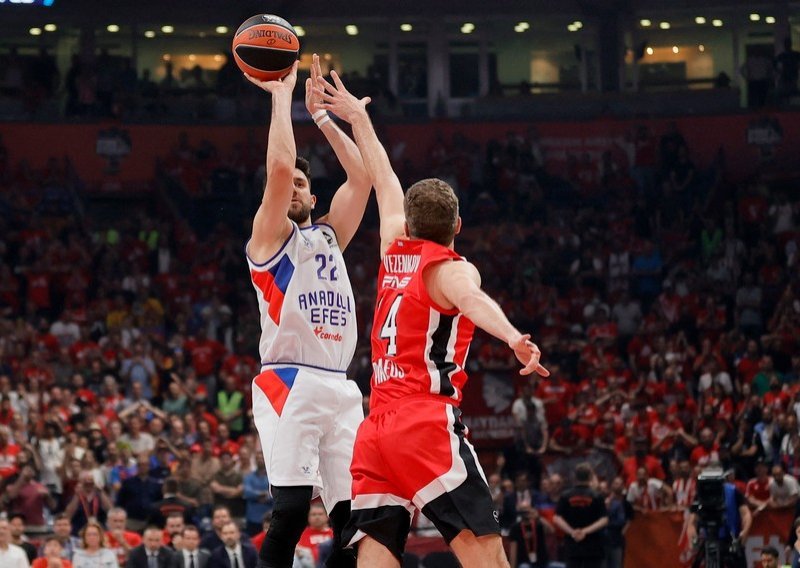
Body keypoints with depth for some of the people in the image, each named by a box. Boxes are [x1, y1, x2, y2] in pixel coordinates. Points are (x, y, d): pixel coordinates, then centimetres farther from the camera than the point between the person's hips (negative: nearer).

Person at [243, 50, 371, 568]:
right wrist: (282, 96, -2)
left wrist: (322, 116, 15)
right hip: (290, 384, -6)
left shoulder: (329, 236, 22)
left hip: (341, 388, 6)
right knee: (292, 508, -19)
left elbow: (363, 175, 16)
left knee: (354, 515, -1)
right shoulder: (270, 236, 5)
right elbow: (278, 166, -11)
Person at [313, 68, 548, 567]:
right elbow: (472, 300, -23)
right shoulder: (450, 268, 2)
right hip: (428, 424, -6)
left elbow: (385, 183, 36)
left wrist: (359, 118, 51)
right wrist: (514, 338, -43)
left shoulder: (394, 252, 19)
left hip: (375, 430, 6)